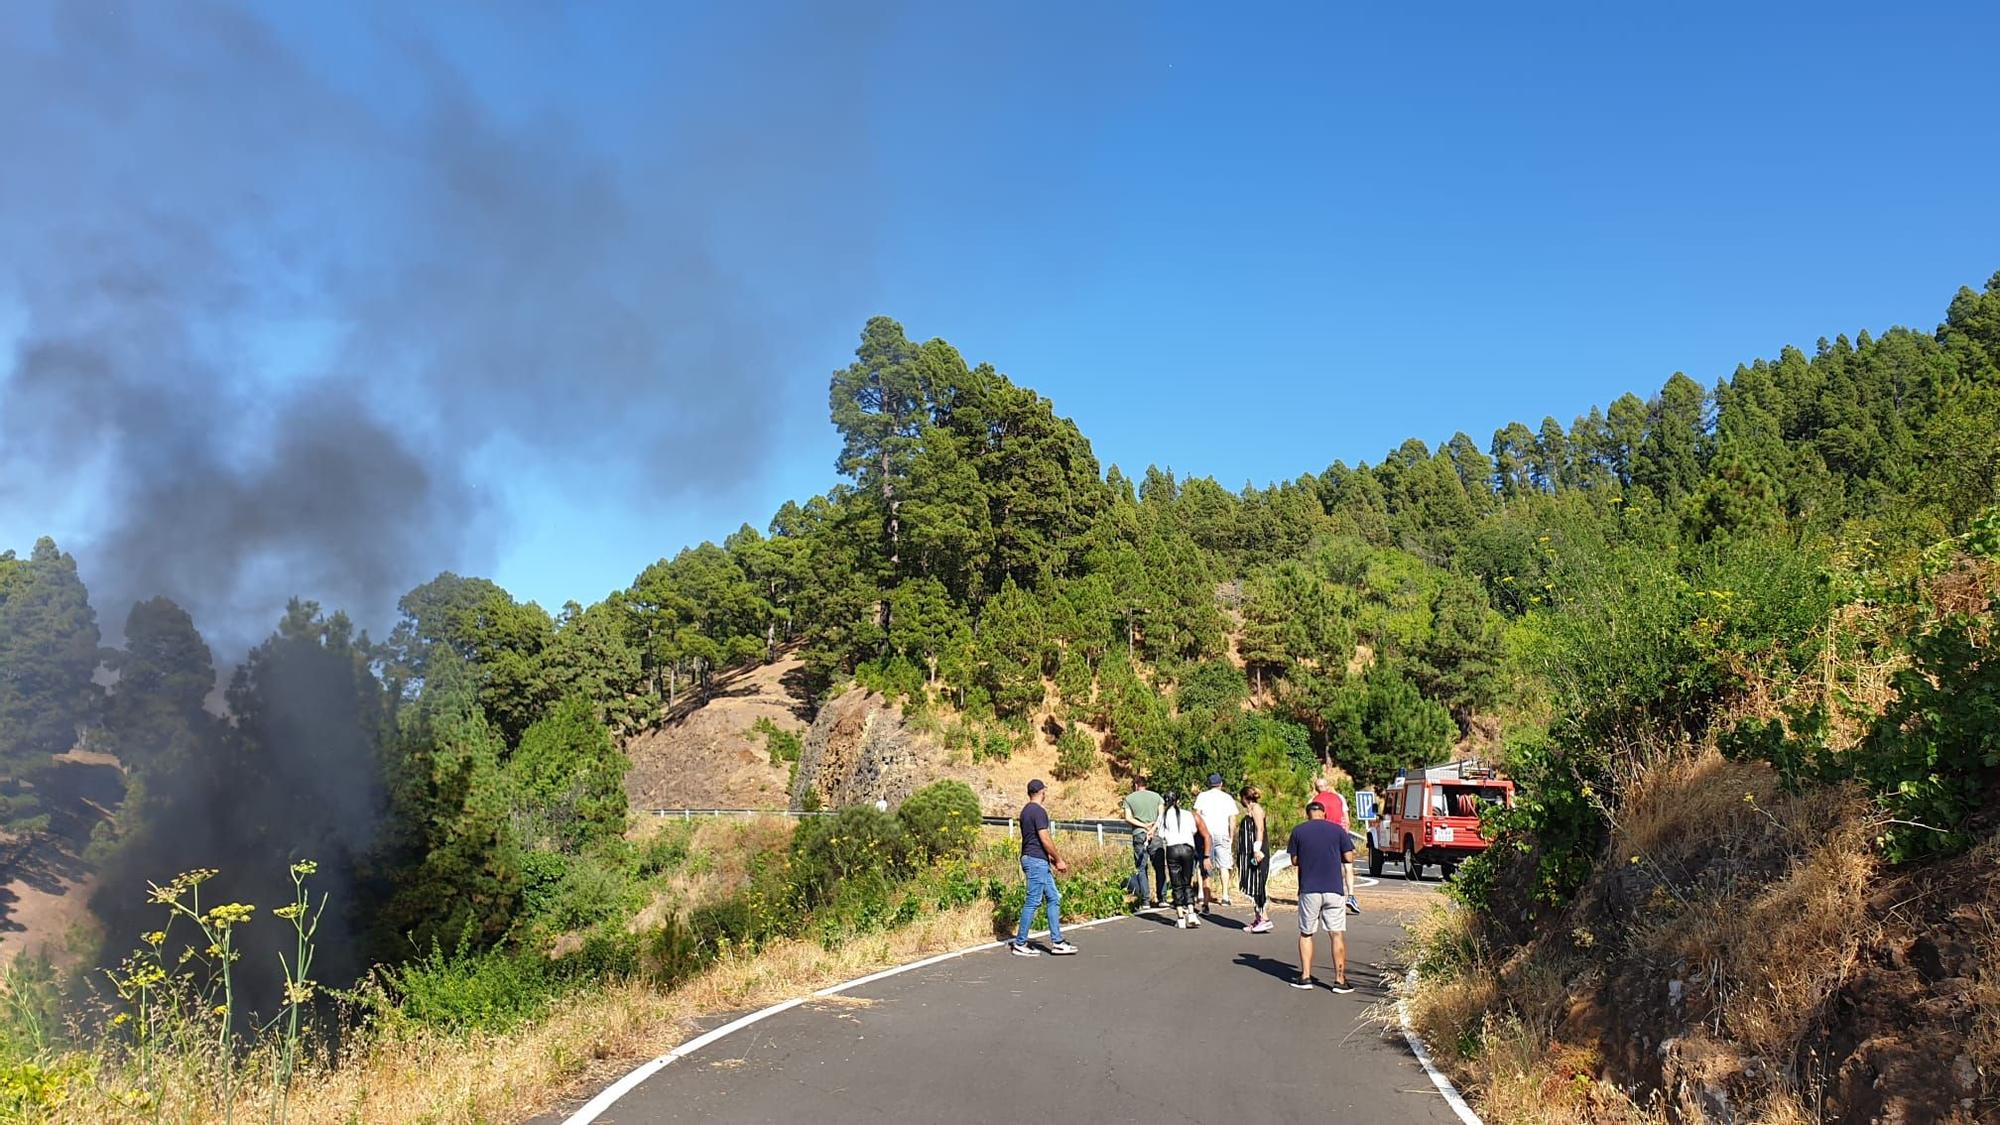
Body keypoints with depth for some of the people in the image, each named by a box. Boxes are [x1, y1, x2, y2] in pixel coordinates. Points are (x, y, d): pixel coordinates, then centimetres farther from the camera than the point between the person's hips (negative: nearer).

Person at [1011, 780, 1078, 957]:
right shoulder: (1038, 811, -15)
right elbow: (1045, 839, -18)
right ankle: (1020, 944, 1)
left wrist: (1051, 858, 22)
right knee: (1033, 901, -4)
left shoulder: (1026, 810, 15)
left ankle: (1057, 942, 11)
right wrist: (1059, 860, -8)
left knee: (1054, 899, 11)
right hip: (1037, 861, -10)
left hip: (1034, 860, 10)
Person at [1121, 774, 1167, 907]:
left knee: (1141, 868, 2)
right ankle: (1162, 898, 3)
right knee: (1160, 867, 6)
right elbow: (1161, 815, -1)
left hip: (1138, 835, -1)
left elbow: (1128, 818, -3)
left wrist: (1144, 825, -7)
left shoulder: (1129, 798, 7)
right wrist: (1153, 829, -10)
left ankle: (1145, 900, -2)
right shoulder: (1156, 796, 10)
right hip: (1155, 835, 1)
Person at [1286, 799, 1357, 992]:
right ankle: (1340, 980, 2)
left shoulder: (1298, 831, 2)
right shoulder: (1338, 830, 2)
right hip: (1334, 889, 0)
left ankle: (1305, 977, 10)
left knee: (1306, 934, 12)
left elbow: (1294, 860, 5)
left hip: (1309, 890, 0)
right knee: (1338, 934, 3)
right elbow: (1349, 858, 1)